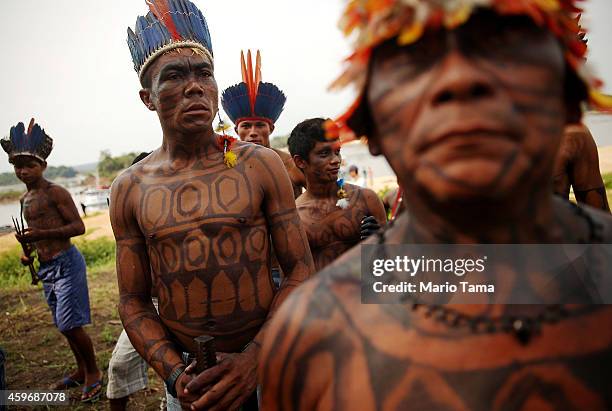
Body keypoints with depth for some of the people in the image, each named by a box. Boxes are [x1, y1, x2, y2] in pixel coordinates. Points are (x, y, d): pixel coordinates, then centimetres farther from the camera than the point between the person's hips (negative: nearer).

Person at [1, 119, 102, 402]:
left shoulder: (55, 193, -11)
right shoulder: (25, 199, 14)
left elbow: (79, 226, -16)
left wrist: (41, 234, -24)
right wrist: (28, 251, 8)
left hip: (66, 263, -8)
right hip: (45, 268, 8)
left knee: (71, 325, -8)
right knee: (64, 325, 16)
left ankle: (93, 373, 10)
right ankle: (82, 371, 31)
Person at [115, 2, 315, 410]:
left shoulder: (260, 164, -7)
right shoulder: (130, 189, -2)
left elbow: (301, 269, -6)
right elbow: (134, 301, 2)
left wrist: (254, 357, -17)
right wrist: (174, 373, -13)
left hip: (265, 357, -1)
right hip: (183, 369, 2)